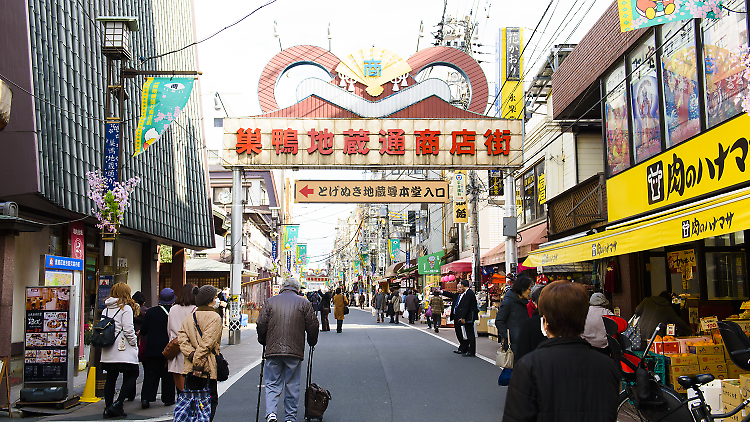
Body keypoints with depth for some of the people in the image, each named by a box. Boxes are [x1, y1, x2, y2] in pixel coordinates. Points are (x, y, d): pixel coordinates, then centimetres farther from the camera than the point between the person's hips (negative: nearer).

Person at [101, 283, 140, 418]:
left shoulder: (106, 310, 11)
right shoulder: (126, 308, -9)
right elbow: (128, 330, -15)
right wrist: (134, 343, -2)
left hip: (108, 353, 7)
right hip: (123, 350, -7)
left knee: (111, 378, 11)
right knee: (132, 375, 2)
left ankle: (108, 408, 12)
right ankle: (118, 403, -9)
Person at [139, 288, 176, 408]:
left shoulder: (151, 311, -2)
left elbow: (143, 331, 2)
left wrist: (141, 335, 24)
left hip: (152, 348, 2)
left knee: (150, 373, 7)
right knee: (168, 374, 9)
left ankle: (146, 398, -4)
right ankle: (168, 399, 14)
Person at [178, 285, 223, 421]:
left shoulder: (189, 318, 14)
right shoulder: (214, 317, -8)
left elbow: (182, 339, 2)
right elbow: (207, 343, -16)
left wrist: (191, 354, -7)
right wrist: (198, 362, -14)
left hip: (190, 368, 6)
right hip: (208, 367, -6)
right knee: (211, 400, 2)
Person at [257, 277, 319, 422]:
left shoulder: (271, 302, 6)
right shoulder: (304, 303, 3)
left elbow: (261, 324, 5)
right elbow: (312, 326, 3)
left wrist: (263, 342, 20)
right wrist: (312, 342, 19)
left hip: (273, 350, 1)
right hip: (295, 351, 0)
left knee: (272, 384, 7)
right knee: (292, 386, 9)